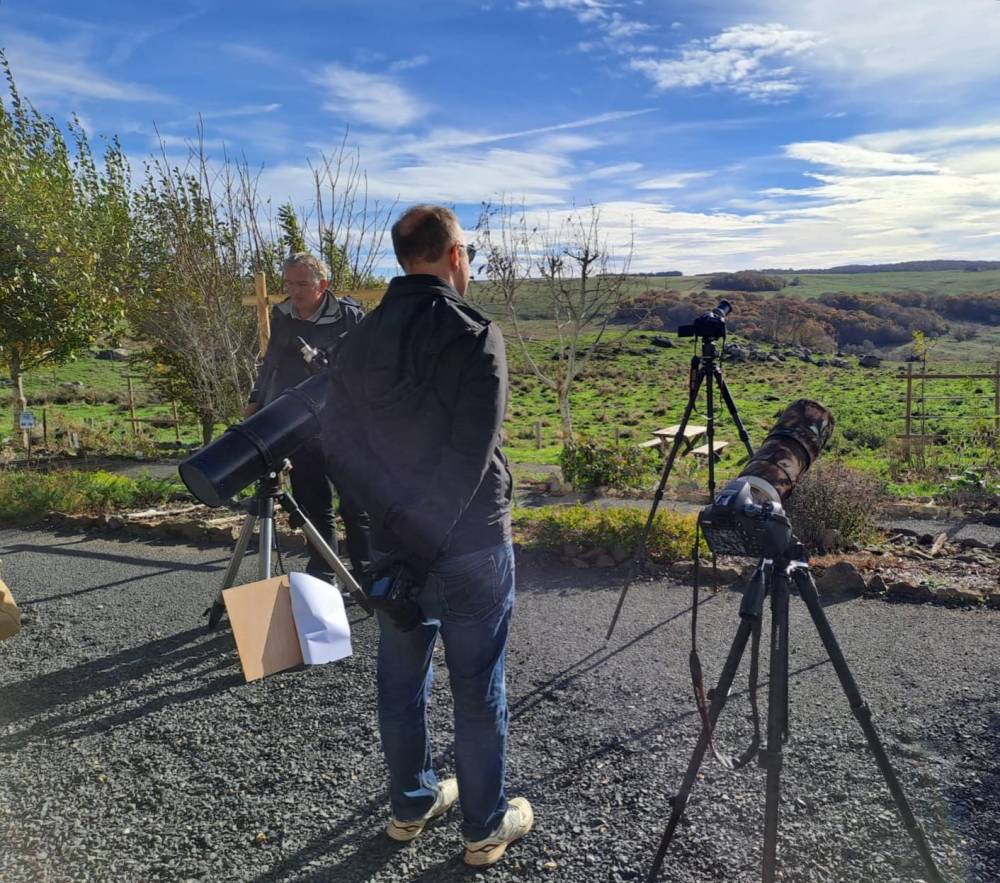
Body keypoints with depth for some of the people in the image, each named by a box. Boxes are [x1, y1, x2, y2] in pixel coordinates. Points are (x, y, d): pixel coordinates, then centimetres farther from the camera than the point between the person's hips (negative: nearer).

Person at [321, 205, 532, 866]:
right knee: (478, 690, 9)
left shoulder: (364, 338, 2)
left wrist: (398, 520, -1)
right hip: (471, 543, -5)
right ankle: (486, 828, 25)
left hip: (393, 540, 5)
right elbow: (472, 453, -21)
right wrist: (433, 534, -13)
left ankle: (412, 805, 36)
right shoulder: (475, 334, -14)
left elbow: (338, 439, 0)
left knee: (401, 681, 19)